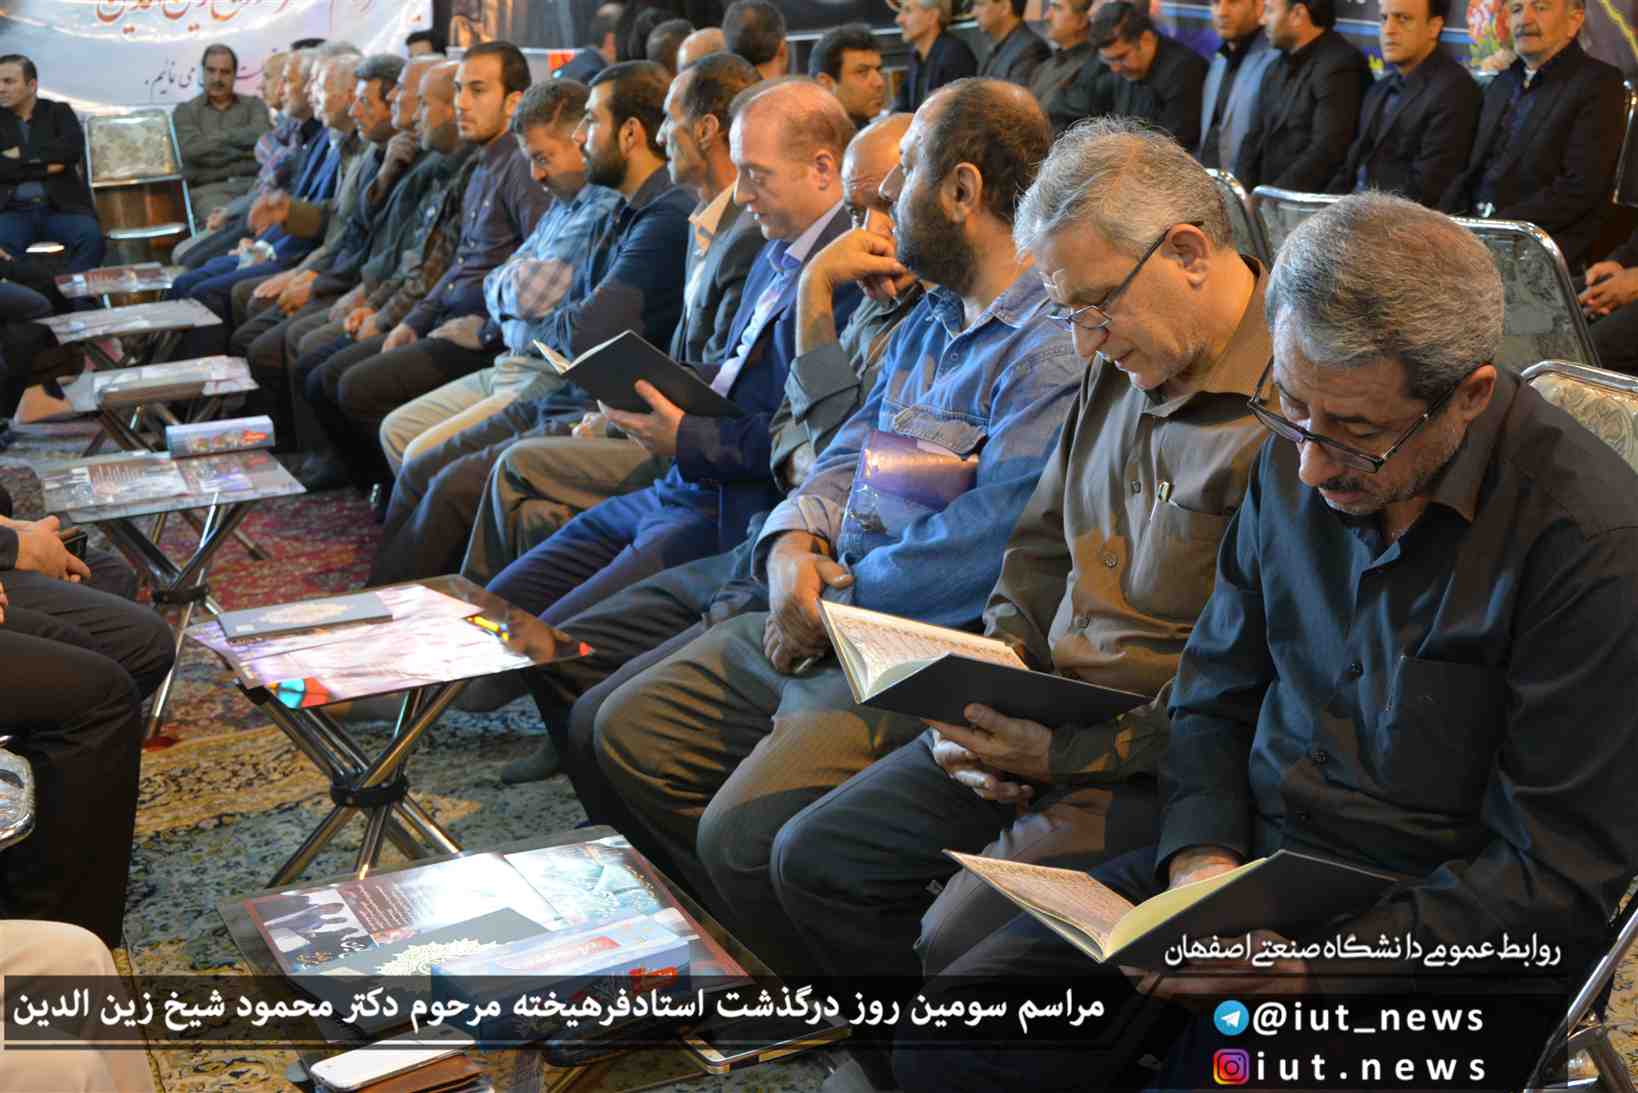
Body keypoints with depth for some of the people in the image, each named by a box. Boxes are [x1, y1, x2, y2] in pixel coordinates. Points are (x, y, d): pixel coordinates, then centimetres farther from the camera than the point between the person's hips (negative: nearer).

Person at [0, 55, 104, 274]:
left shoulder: (58, 112, 13)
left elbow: (73, 147, -7)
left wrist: (23, 154, -5)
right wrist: (44, 168, -6)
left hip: (61, 208, 0)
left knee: (91, 236, -30)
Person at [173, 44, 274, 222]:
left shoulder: (253, 104, 19)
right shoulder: (184, 111, 15)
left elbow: (263, 135, -2)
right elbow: (193, 150, -4)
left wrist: (219, 136, 0)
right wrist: (244, 150, -1)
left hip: (255, 182, 1)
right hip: (208, 188, -1)